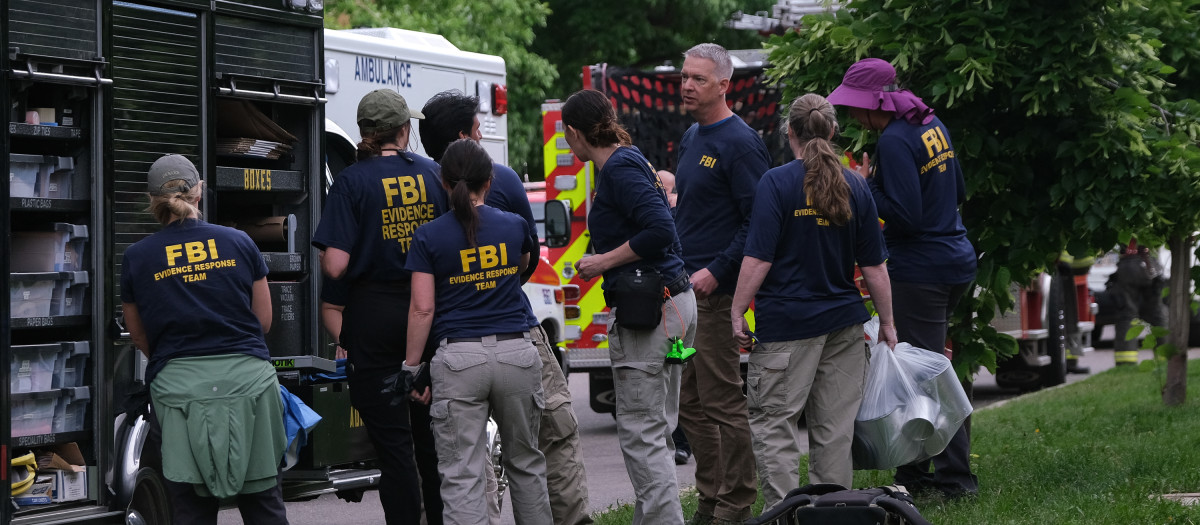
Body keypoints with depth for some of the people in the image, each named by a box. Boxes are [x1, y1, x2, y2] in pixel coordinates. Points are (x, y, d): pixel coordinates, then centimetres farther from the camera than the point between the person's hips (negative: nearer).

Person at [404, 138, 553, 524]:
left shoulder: (429, 237, -3)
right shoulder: (515, 227, 5)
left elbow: (422, 309, -6)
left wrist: (411, 366, 2)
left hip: (459, 357, -3)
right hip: (517, 352, 3)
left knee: (462, 476, -2)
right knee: (525, 462, 19)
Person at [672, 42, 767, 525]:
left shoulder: (739, 143, -12)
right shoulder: (691, 137, 15)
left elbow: (758, 222, -16)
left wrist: (716, 272, -20)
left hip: (715, 290, -9)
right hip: (684, 287, 9)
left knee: (723, 402, -5)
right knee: (690, 402, 12)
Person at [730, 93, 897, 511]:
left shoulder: (777, 182, -8)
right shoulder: (855, 186, 5)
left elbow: (759, 258, -13)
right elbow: (874, 266, 7)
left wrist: (737, 312, -7)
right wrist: (887, 323, 15)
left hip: (786, 322, -5)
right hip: (844, 320, 5)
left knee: (772, 422, 0)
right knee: (835, 428, 10)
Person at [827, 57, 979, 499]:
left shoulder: (894, 141, -18)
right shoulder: (932, 125, 10)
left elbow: (904, 215, -22)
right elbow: (958, 192, 20)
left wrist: (867, 186, -9)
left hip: (919, 271, -10)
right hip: (955, 260, 10)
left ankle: (953, 476, -1)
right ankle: (915, 472, 20)